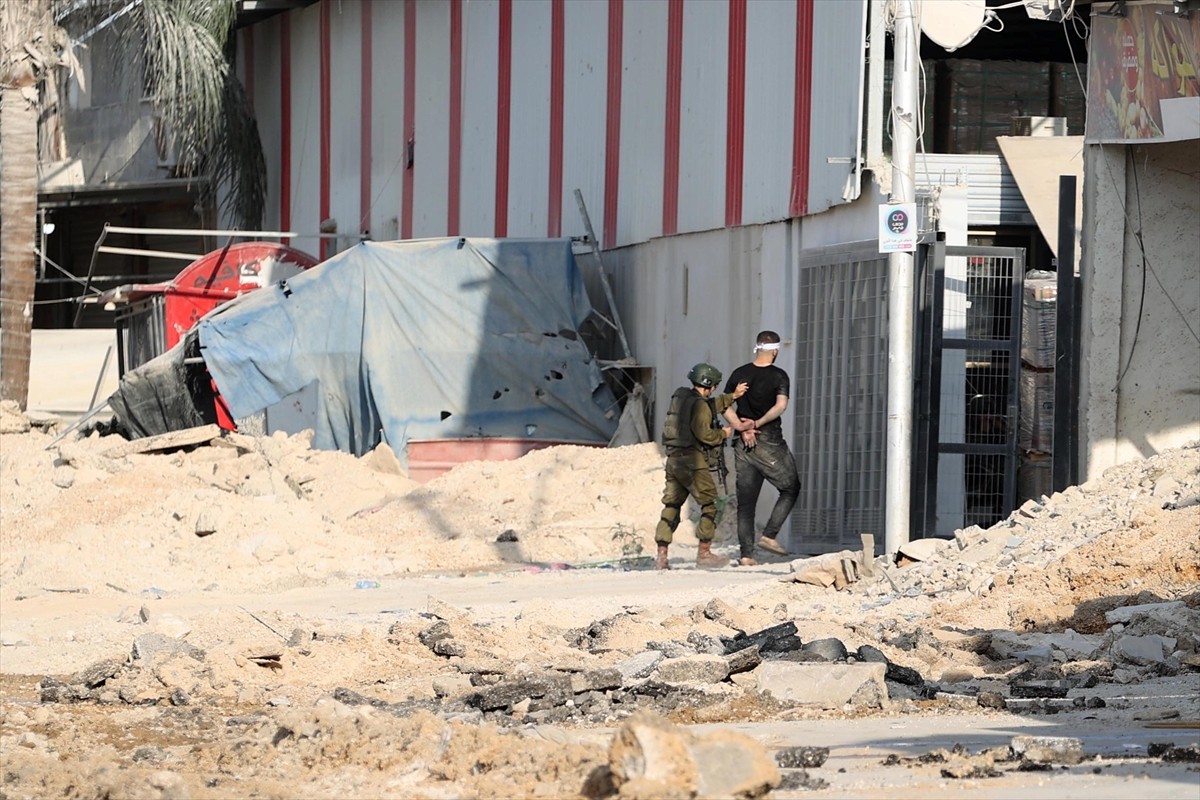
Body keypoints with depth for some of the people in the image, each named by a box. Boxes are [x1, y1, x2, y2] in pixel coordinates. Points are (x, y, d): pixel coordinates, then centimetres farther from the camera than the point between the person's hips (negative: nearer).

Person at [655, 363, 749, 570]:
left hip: (674, 460, 8)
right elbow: (703, 434, -20)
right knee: (709, 506, 5)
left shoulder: (680, 397, 14)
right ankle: (704, 553, 5)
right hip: (693, 462, -8)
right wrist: (723, 434, -3)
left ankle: (661, 556, 3)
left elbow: (711, 406, 26)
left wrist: (733, 396, 26)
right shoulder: (699, 404, -13)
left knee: (671, 506, 8)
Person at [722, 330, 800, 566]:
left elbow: (725, 406, 2)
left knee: (746, 500, 7)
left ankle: (746, 554, 3)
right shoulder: (779, 376, -5)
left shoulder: (739, 374, 7)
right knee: (790, 489, 12)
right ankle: (769, 536, 0)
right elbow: (781, 405, -20)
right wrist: (757, 423, -15)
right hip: (769, 441, -5)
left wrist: (743, 429, -4)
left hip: (744, 444, 5)